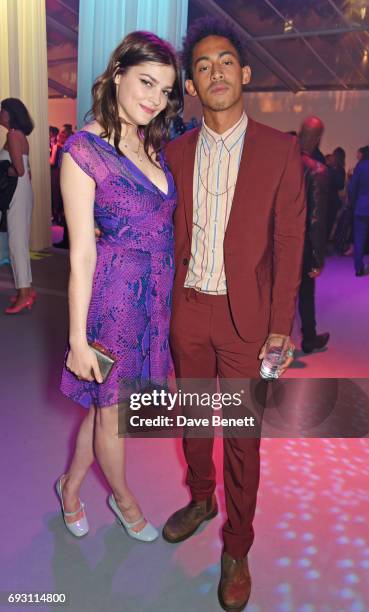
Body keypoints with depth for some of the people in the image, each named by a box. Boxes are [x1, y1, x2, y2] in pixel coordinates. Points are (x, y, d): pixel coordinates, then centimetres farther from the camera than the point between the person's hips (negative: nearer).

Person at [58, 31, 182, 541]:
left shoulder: (152, 144, 8)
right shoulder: (84, 149, -14)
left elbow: (162, 222, 11)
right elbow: (81, 254, -16)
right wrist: (79, 340, -13)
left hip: (157, 293, 7)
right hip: (115, 294, -7)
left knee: (108, 402, 20)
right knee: (113, 411, 15)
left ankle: (71, 484, 44)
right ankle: (123, 498, 42)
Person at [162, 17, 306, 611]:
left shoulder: (280, 150, -3)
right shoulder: (176, 151, 6)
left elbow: (288, 242, -5)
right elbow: (171, 235, 8)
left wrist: (281, 326, -8)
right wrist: (166, 301, 3)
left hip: (244, 316, -3)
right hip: (187, 310, 4)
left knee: (242, 435, 6)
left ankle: (236, 550, 27)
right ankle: (201, 499, 44)